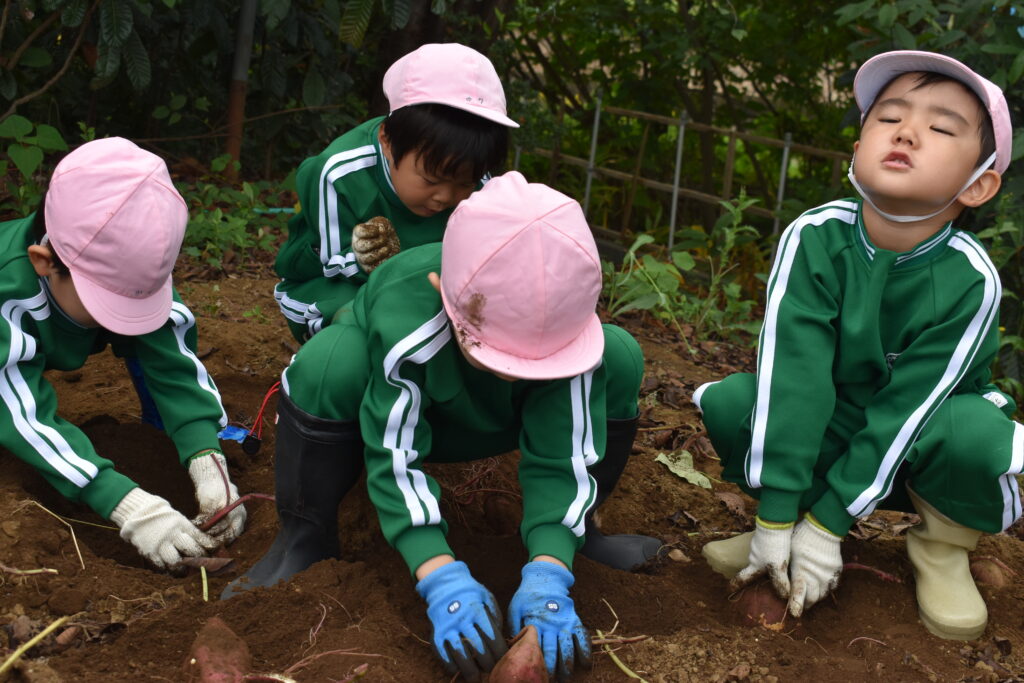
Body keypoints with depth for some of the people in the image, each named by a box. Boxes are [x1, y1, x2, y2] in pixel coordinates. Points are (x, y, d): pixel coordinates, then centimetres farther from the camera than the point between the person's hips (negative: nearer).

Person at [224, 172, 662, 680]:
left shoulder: (563, 324, -34)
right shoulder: (405, 326, -44)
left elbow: (563, 458, -32)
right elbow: (395, 460, -40)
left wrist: (547, 578, -46)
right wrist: (443, 581, -52)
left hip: (487, 422, 3)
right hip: (395, 408, -3)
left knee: (620, 358, -22)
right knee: (328, 366, -39)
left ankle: (575, 531, -2)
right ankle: (305, 540, -16)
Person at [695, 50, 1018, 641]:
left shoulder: (971, 281, -24)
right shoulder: (814, 239, -20)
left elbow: (905, 411, -24)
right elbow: (792, 375, -25)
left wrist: (826, 527, -23)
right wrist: (775, 516, -27)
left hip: (918, 444, -2)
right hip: (832, 430, 2)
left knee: (975, 437, -35)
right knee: (728, 403, -23)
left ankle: (942, 546, -2)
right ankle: (796, 514, 2)